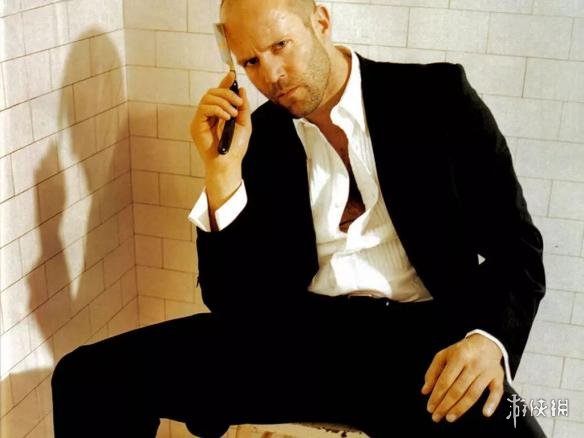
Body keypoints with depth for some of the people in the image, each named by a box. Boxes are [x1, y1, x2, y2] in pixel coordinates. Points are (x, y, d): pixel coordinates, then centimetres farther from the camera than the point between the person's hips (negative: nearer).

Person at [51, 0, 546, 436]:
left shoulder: (436, 97, 3)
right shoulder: (257, 137, 8)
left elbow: (517, 247, 1)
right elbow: (229, 298, 6)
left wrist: (487, 340, -19)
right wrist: (223, 169, -7)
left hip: (417, 337, -2)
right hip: (298, 335, 3)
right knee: (91, 377, -14)